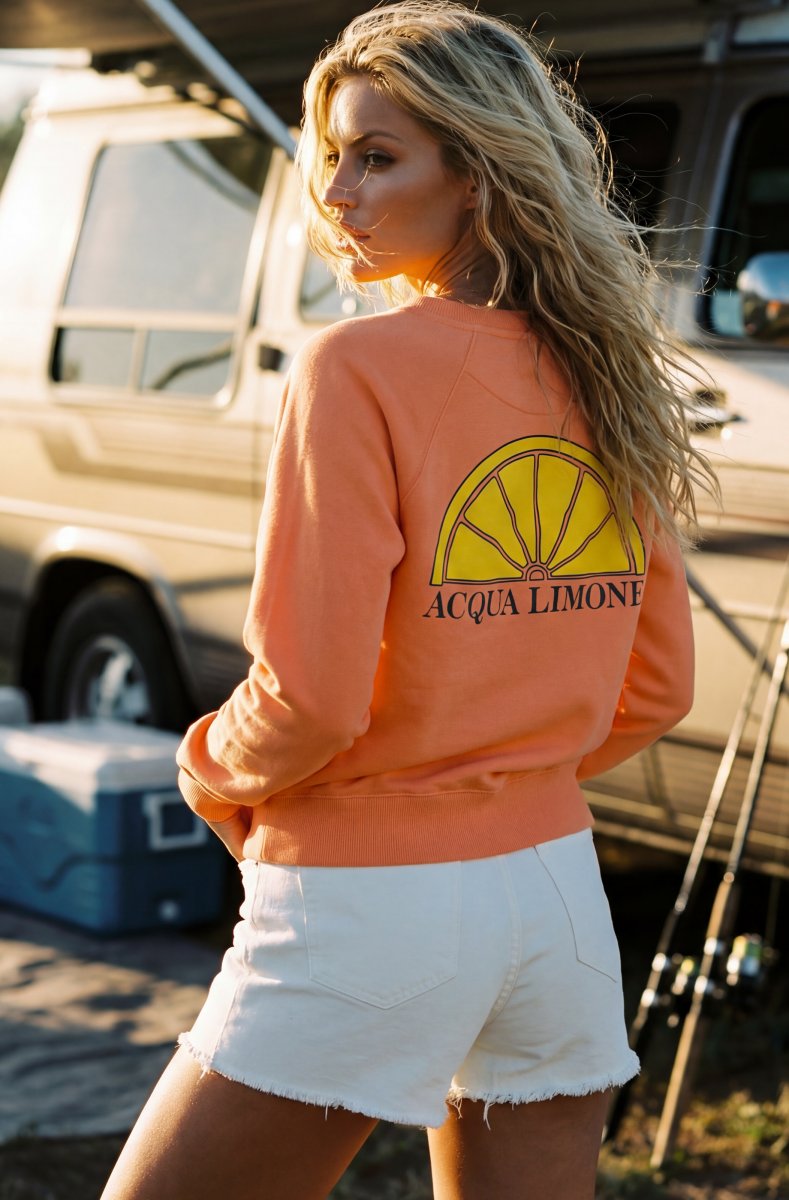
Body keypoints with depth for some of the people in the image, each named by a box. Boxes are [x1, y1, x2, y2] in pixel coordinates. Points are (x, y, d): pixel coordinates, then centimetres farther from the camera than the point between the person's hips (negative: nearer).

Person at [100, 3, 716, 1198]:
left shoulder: (358, 371, -15)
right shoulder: (603, 378, 6)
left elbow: (310, 701, -18)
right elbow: (656, 693, 12)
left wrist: (213, 772, 1)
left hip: (372, 912, -7)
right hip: (561, 887, 7)